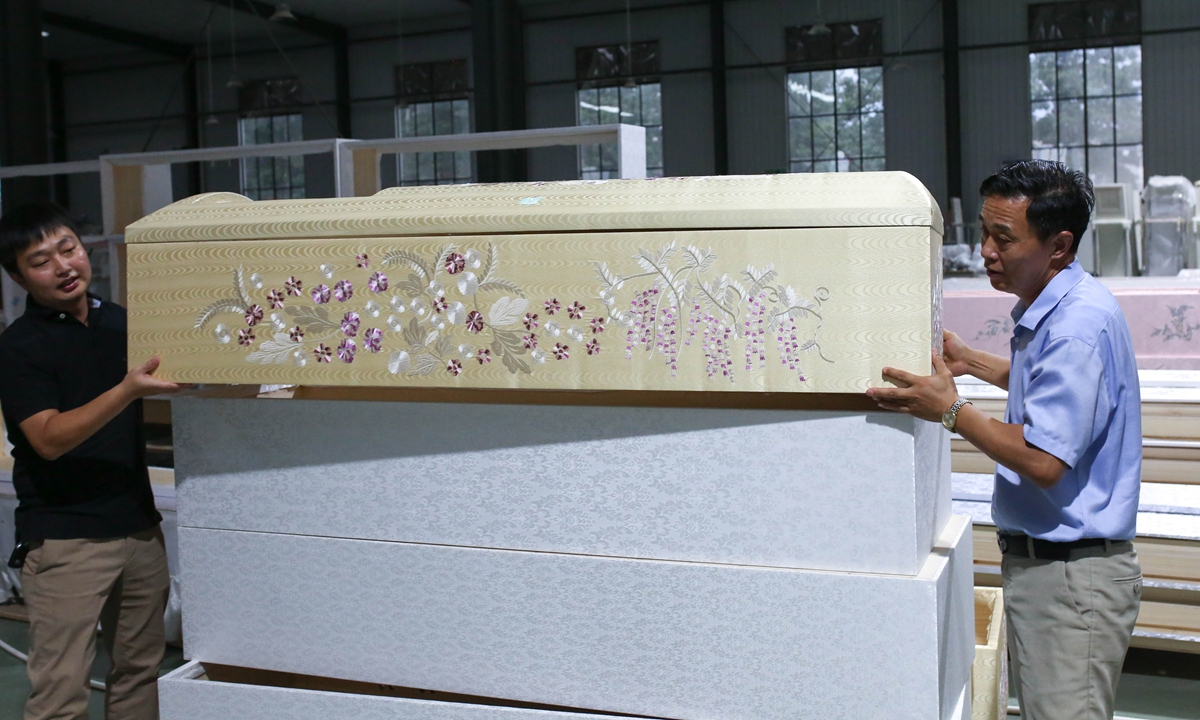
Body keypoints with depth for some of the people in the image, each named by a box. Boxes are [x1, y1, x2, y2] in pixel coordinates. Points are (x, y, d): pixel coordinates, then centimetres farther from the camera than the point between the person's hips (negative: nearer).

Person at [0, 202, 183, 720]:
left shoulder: (122, 322, 10)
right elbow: (50, 438, -18)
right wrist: (128, 390, -29)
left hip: (138, 526, 6)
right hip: (63, 536, -6)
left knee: (139, 669, 12)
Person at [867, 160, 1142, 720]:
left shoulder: (1079, 323, -23)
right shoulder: (1053, 309, 10)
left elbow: (1042, 461, -26)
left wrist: (950, 411, -18)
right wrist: (969, 362, 23)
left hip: (1070, 574, -10)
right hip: (1039, 559, 10)